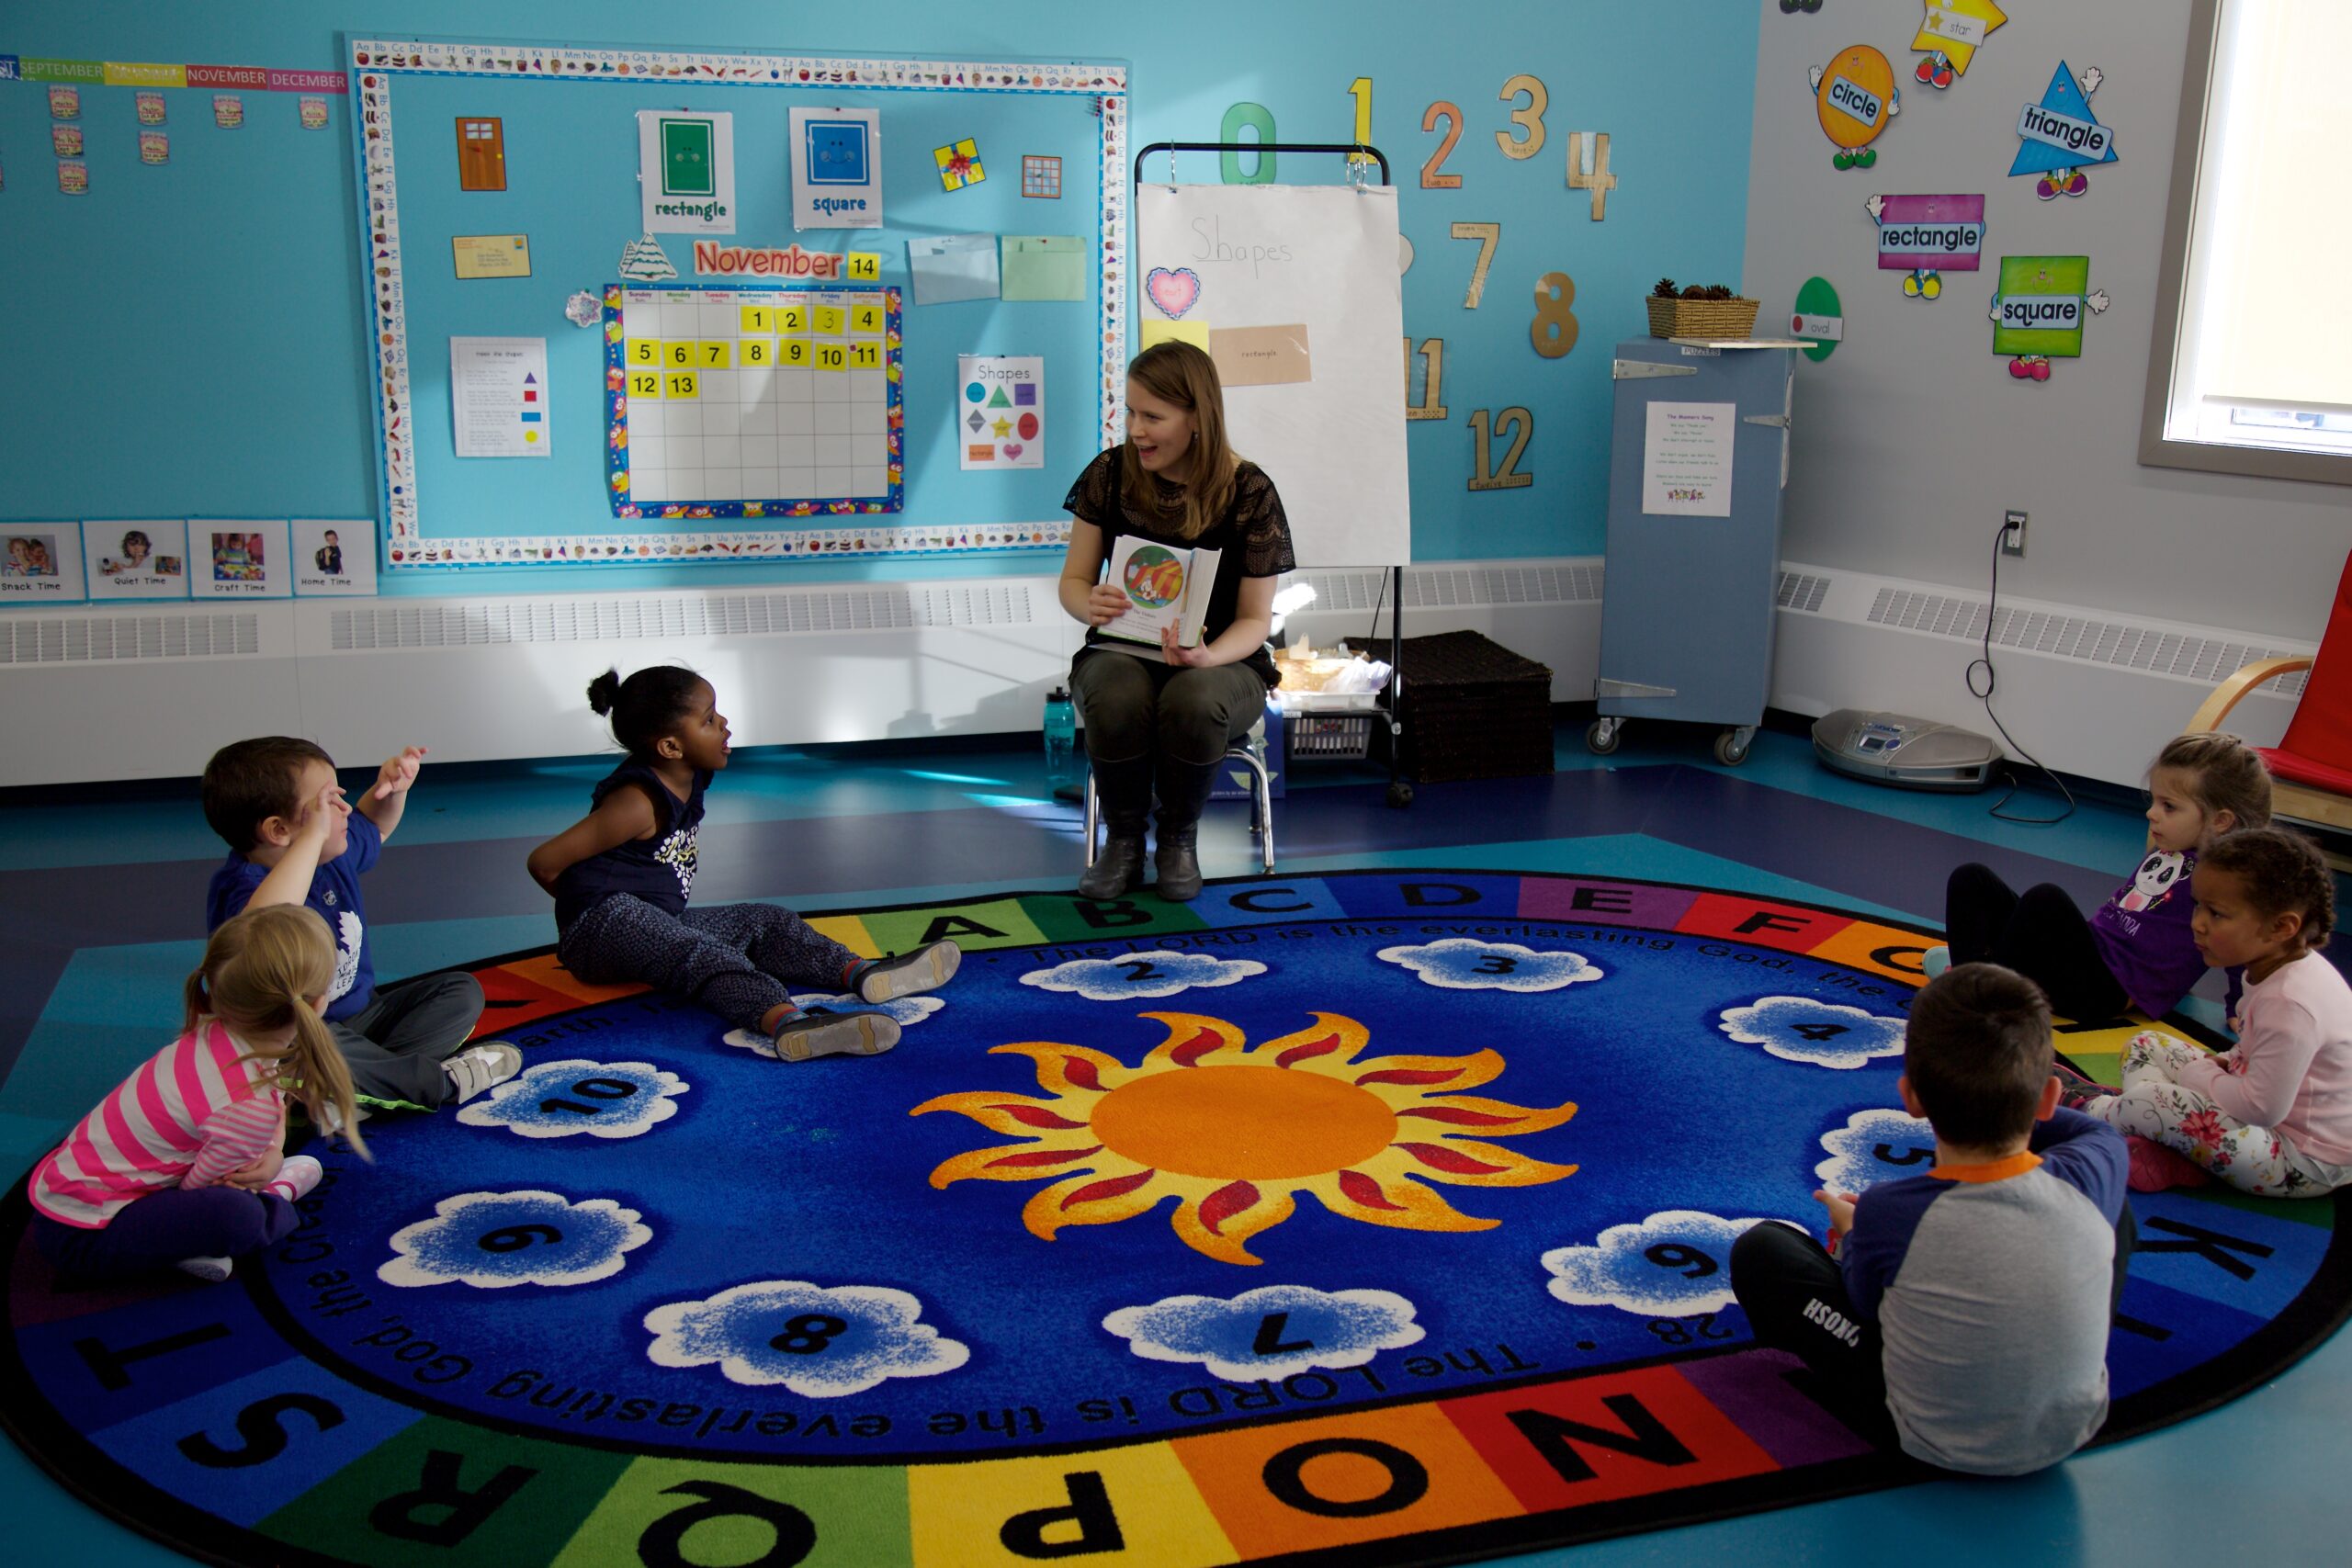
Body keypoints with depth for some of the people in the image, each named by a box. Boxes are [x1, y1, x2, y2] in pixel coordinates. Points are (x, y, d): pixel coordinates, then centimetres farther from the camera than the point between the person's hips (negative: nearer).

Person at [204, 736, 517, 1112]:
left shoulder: (334, 851, 2)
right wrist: (314, 835, -46)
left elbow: (375, 827, 26)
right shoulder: (241, 886, -26)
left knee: (461, 991, 5)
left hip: (359, 1016, 9)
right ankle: (441, 1081, -20)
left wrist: (394, 788, 4)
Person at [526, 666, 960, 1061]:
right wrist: (586, 902, 1)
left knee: (766, 923, -1)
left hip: (659, 921, 10)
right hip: (603, 927, -10)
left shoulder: (691, 779, 7)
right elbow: (544, 862, -17)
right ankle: (783, 1021, -61)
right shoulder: (638, 803, -20)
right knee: (700, 954, -34)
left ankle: (862, 973, -22)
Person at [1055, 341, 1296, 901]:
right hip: (1124, 650, 1)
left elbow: (1255, 619, -4)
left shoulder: (1248, 492, -8)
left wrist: (1207, 657, -26)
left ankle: (1179, 837, -7)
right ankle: (1124, 838, -8)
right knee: (1117, 702, -36)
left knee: (1194, 703, -37)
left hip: (1221, 660, -1)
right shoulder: (1110, 472, -2)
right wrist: (1091, 605, -20)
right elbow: (1074, 579, 5)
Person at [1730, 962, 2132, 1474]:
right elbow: (2103, 1134, 5)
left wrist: (1852, 1233, 13)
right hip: (2074, 1429, 3)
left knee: (1758, 1248, 0)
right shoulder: (2087, 1184, -21)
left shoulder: (1889, 1214, -29)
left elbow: (1866, 1303, -6)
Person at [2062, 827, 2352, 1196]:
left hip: (2305, 1165, -11)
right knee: (2145, 1046, 11)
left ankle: (2088, 1109, 3)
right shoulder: (2288, 967, 2)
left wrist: (2195, 1075, -14)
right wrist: (2227, 1062, 0)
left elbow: (2263, 1108, -30)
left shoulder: (2289, 1003, -30)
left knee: (2157, 1103, -26)